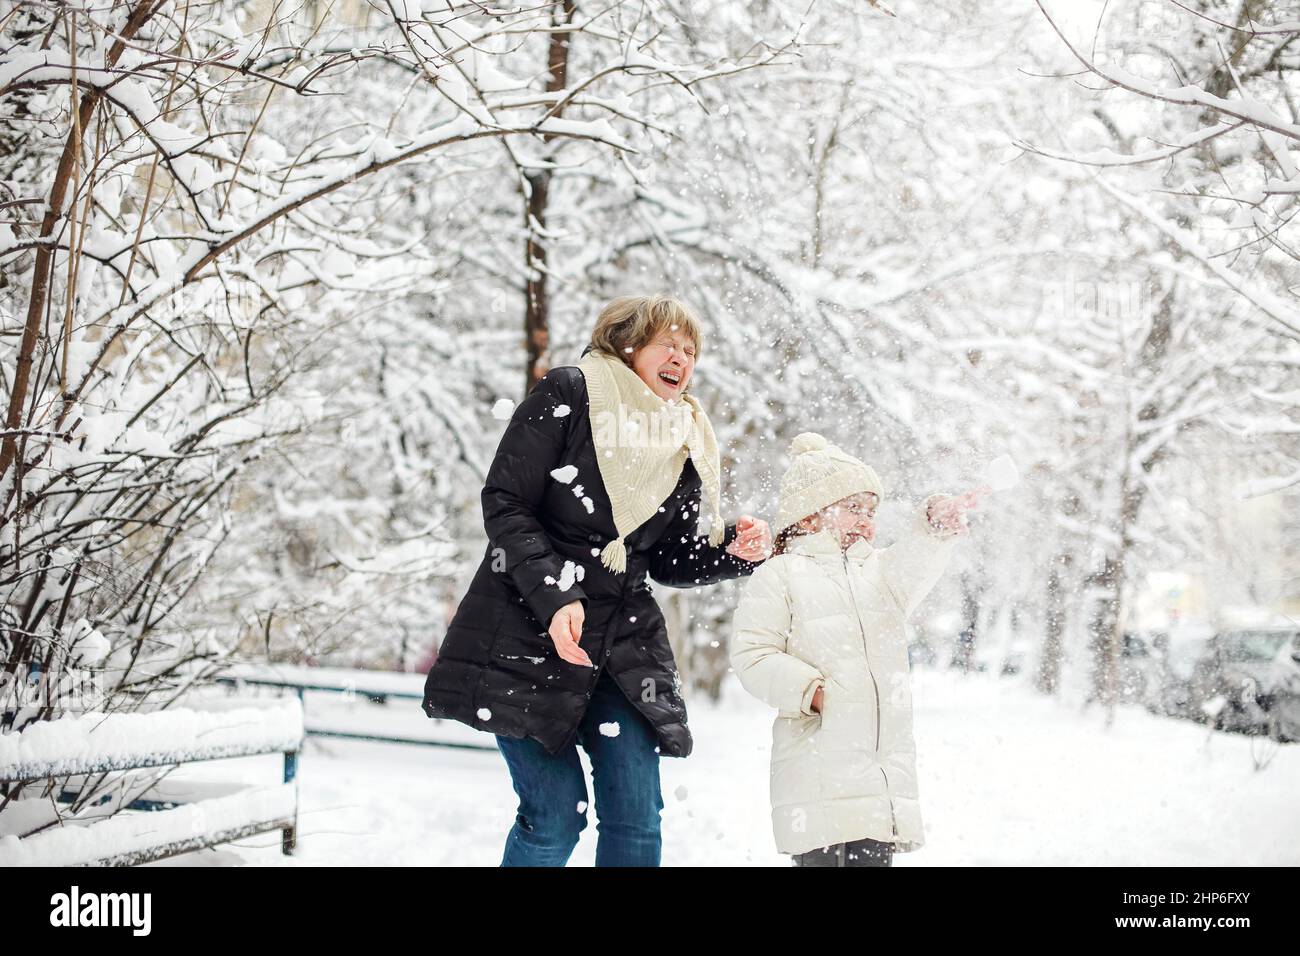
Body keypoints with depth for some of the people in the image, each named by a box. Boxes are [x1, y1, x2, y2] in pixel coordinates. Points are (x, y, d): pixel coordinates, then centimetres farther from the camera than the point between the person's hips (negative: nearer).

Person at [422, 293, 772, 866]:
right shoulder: (569, 394, -6)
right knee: (555, 815, -9)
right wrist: (554, 598, -22)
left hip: (624, 644, 5)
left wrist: (733, 552, -3)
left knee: (637, 818, -2)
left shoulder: (687, 449, 10)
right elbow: (504, 503, -11)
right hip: (527, 635, -5)